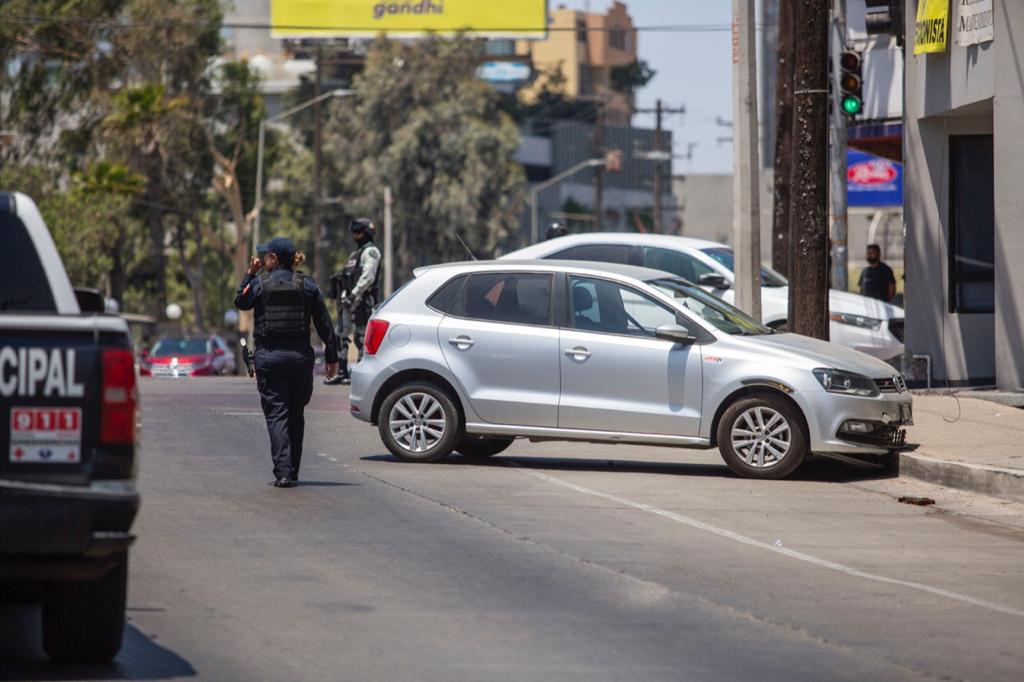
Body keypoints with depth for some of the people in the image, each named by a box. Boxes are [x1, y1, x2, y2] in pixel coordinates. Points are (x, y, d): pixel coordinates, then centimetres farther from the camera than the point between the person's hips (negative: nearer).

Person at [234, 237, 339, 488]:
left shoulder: (259, 283, -5)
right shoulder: (307, 285, 2)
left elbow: (240, 302, 15)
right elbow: (324, 324, 4)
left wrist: (250, 274, 19)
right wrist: (332, 356, 10)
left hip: (269, 357, -2)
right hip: (300, 355, 3)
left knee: (276, 414, -3)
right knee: (296, 415, 15)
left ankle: (283, 472, -15)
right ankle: (293, 471, 20)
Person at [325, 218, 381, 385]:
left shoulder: (370, 251, -6)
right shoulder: (356, 253, 25)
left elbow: (367, 277, -17)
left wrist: (353, 295, -22)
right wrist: (343, 297, 13)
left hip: (361, 301, -10)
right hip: (348, 301, 10)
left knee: (361, 337, -8)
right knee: (341, 336, 9)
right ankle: (342, 373, 13)